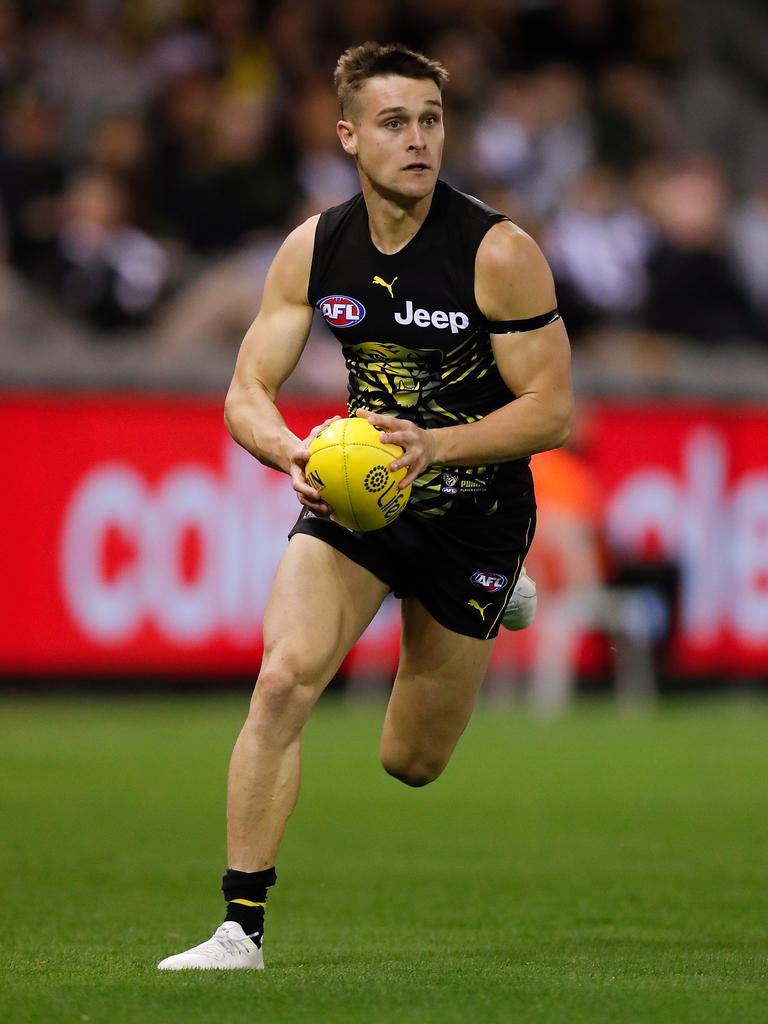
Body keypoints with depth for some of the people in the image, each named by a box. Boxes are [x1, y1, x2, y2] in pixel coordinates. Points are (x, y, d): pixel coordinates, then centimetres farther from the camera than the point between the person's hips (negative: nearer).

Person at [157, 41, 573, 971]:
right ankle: (242, 927, -17)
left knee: (411, 764, 11)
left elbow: (551, 410, -16)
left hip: (474, 512, -2)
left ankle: (491, 604, 44)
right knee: (284, 678, -24)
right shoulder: (315, 249, -8)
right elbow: (247, 393, -4)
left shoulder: (499, 254, -19)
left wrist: (435, 447, -31)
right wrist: (293, 453, -27)